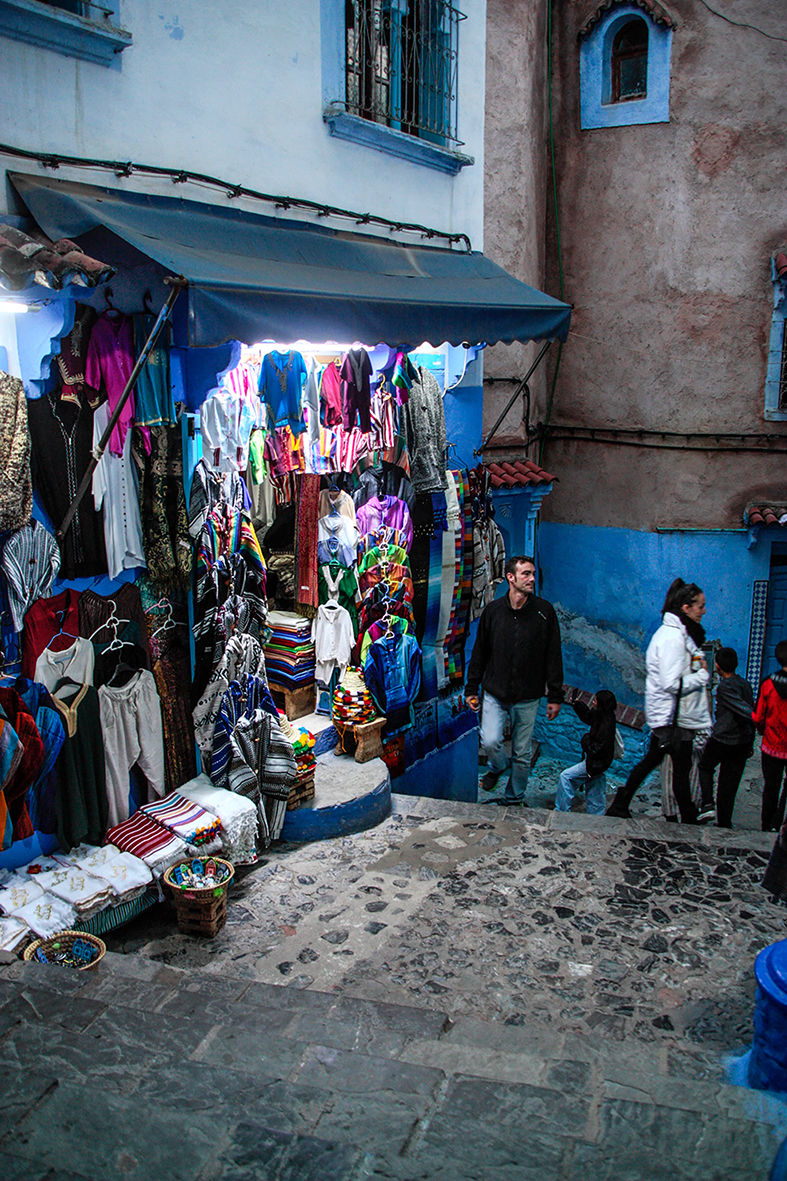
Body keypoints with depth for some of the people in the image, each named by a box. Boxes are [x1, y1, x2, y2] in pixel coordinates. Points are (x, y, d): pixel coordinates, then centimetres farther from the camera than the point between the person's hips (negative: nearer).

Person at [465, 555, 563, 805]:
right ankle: (496, 767, 23)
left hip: (528, 698, 0)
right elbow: (479, 653, 8)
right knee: (490, 741, -12)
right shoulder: (492, 610, 0)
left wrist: (555, 696, -1)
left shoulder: (544, 611, -3)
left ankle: (514, 798, 28)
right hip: (495, 693, 0)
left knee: (522, 754, 7)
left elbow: (553, 656, 0)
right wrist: (471, 688, 8)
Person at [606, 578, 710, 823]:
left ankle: (620, 806, 25)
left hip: (663, 717, 10)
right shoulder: (672, 638, -22)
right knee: (681, 768, 4)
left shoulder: (679, 633, 11)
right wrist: (703, 674, -15)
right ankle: (689, 819, 18)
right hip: (675, 718, -10)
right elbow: (673, 684, -28)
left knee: (651, 760, 18)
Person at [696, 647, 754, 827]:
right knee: (729, 783, 12)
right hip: (743, 742, 6)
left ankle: (707, 805, 5)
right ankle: (724, 823, 15)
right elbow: (750, 713, 11)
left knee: (705, 767, 20)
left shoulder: (725, 687, -15)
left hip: (721, 739, -6)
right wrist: (750, 743, 17)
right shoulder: (745, 684, 6)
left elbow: (746, 711, -24)